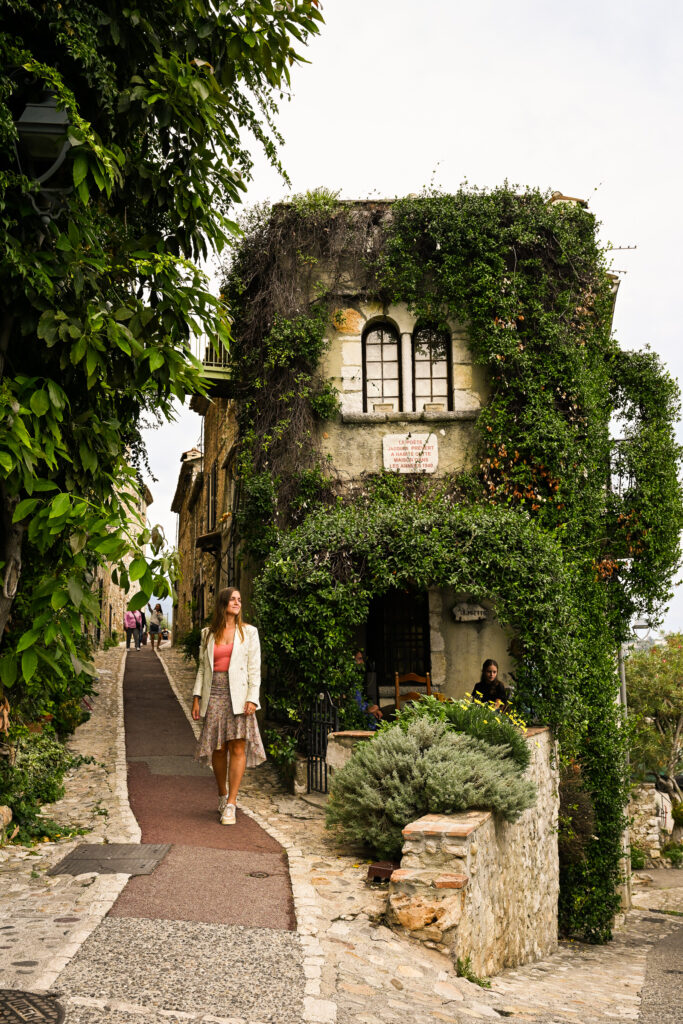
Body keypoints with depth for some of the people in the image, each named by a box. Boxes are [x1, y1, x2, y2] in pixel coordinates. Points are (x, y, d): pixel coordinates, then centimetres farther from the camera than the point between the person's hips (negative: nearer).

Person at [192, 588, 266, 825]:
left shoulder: (248, 632, 6)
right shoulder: (208, 633, 12)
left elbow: (255, 669, 2)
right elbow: (202, 667, 14)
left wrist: (252, 698, -8)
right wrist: (197, 697, 5)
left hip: (238, 695, -2)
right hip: (214, 694, 2)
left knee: (238, 747, -10)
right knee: (218, 748, 4)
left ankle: (230, 805, -7)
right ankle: (222, 795, 24)